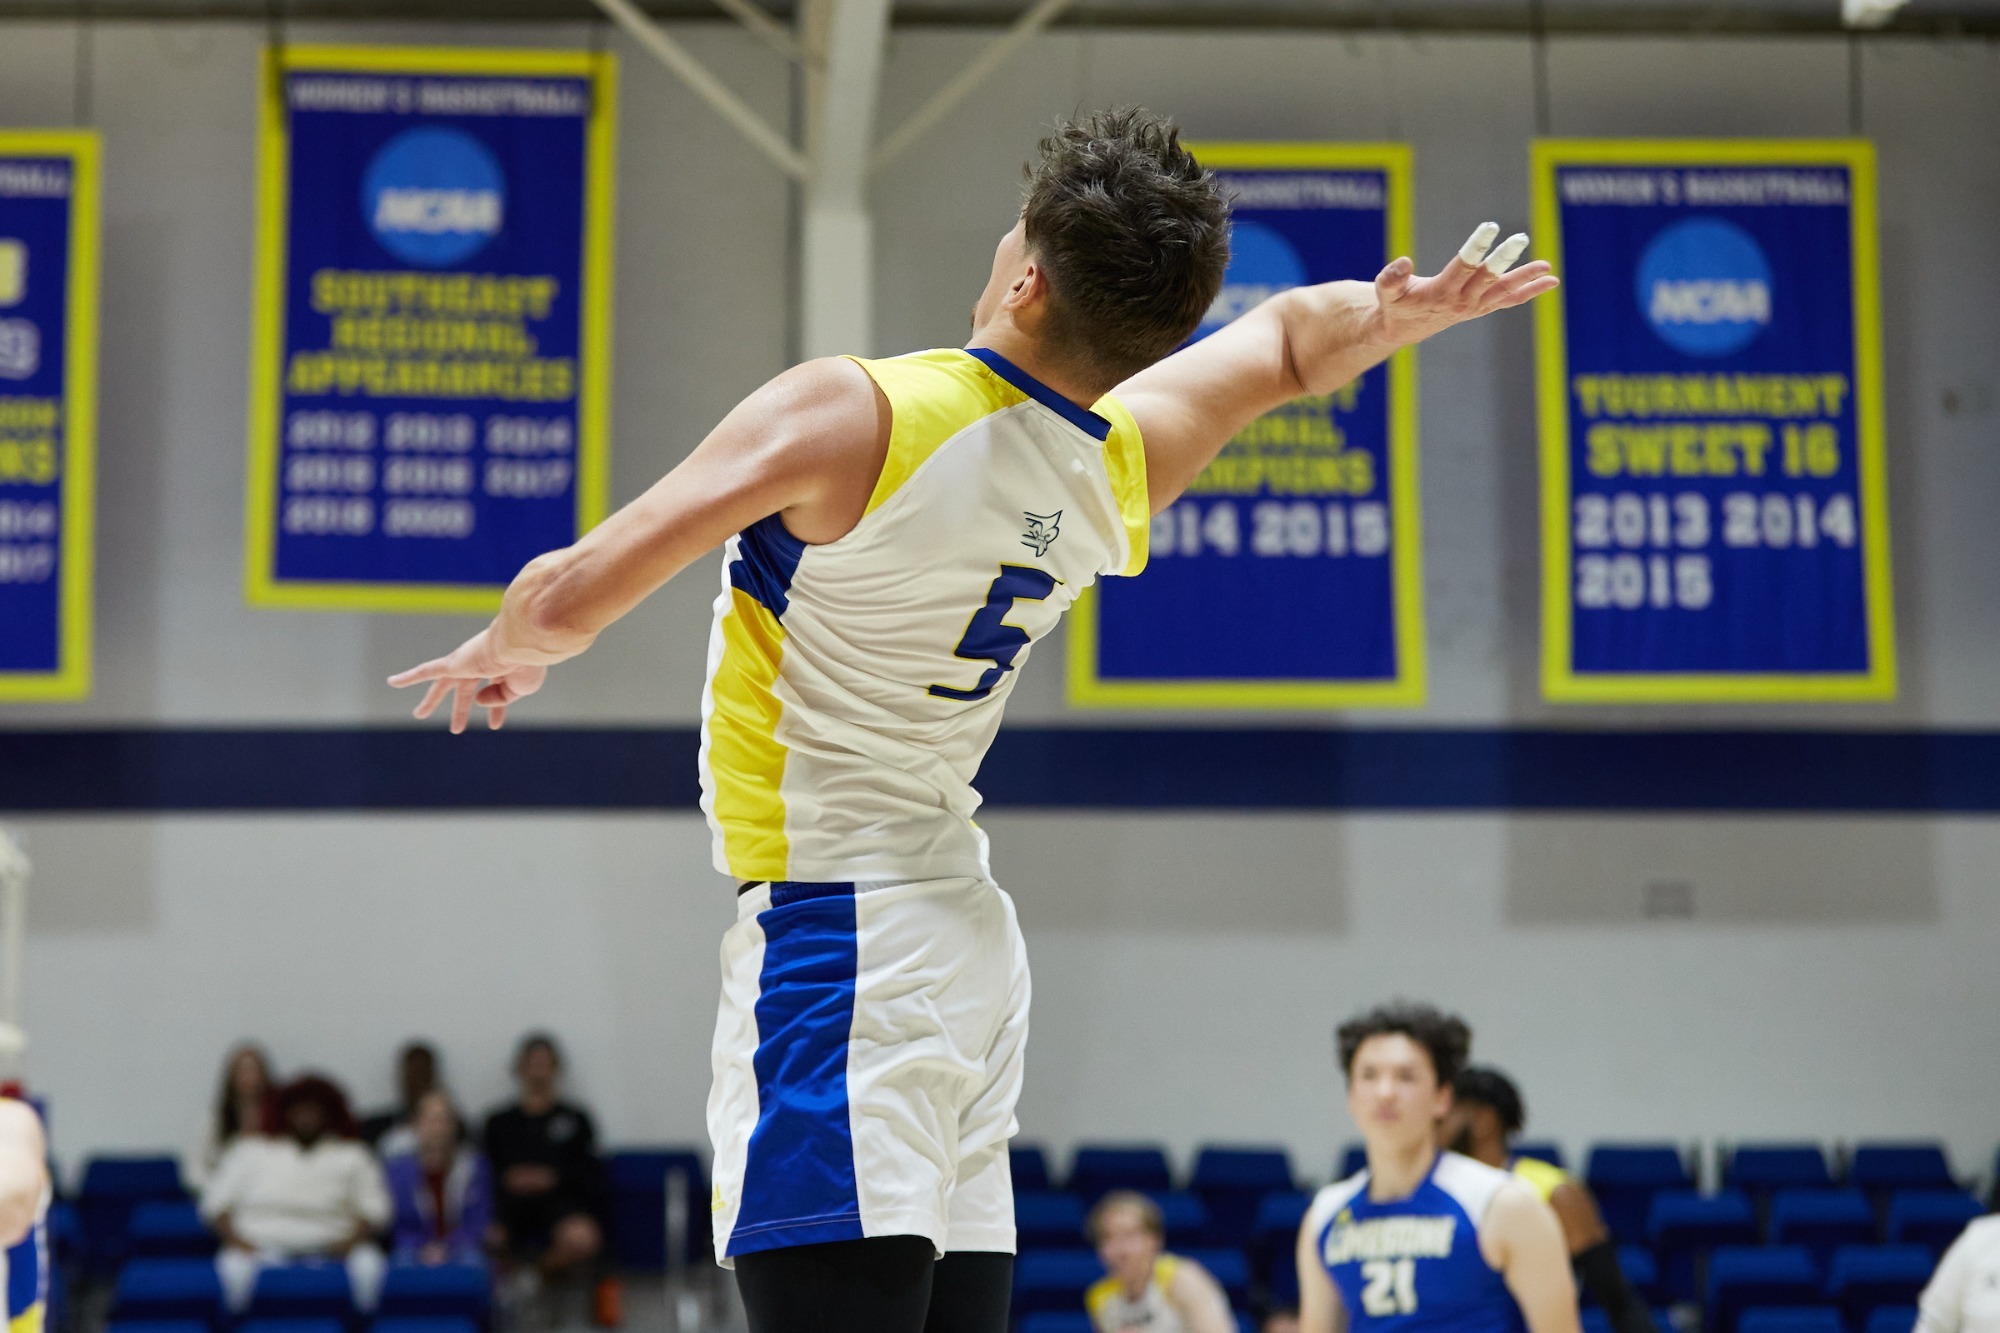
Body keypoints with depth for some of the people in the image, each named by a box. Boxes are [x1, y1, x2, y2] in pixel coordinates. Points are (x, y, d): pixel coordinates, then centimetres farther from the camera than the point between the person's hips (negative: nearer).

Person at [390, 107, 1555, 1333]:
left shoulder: (853, 417, -16)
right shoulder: (1120, 472, 5)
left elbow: (569, 601, -15)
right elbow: (1289, 338, 24)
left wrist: (502, 652, 8)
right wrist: (1392, 312, 3)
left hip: (833, 945, -8)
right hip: (966, 934, 8)